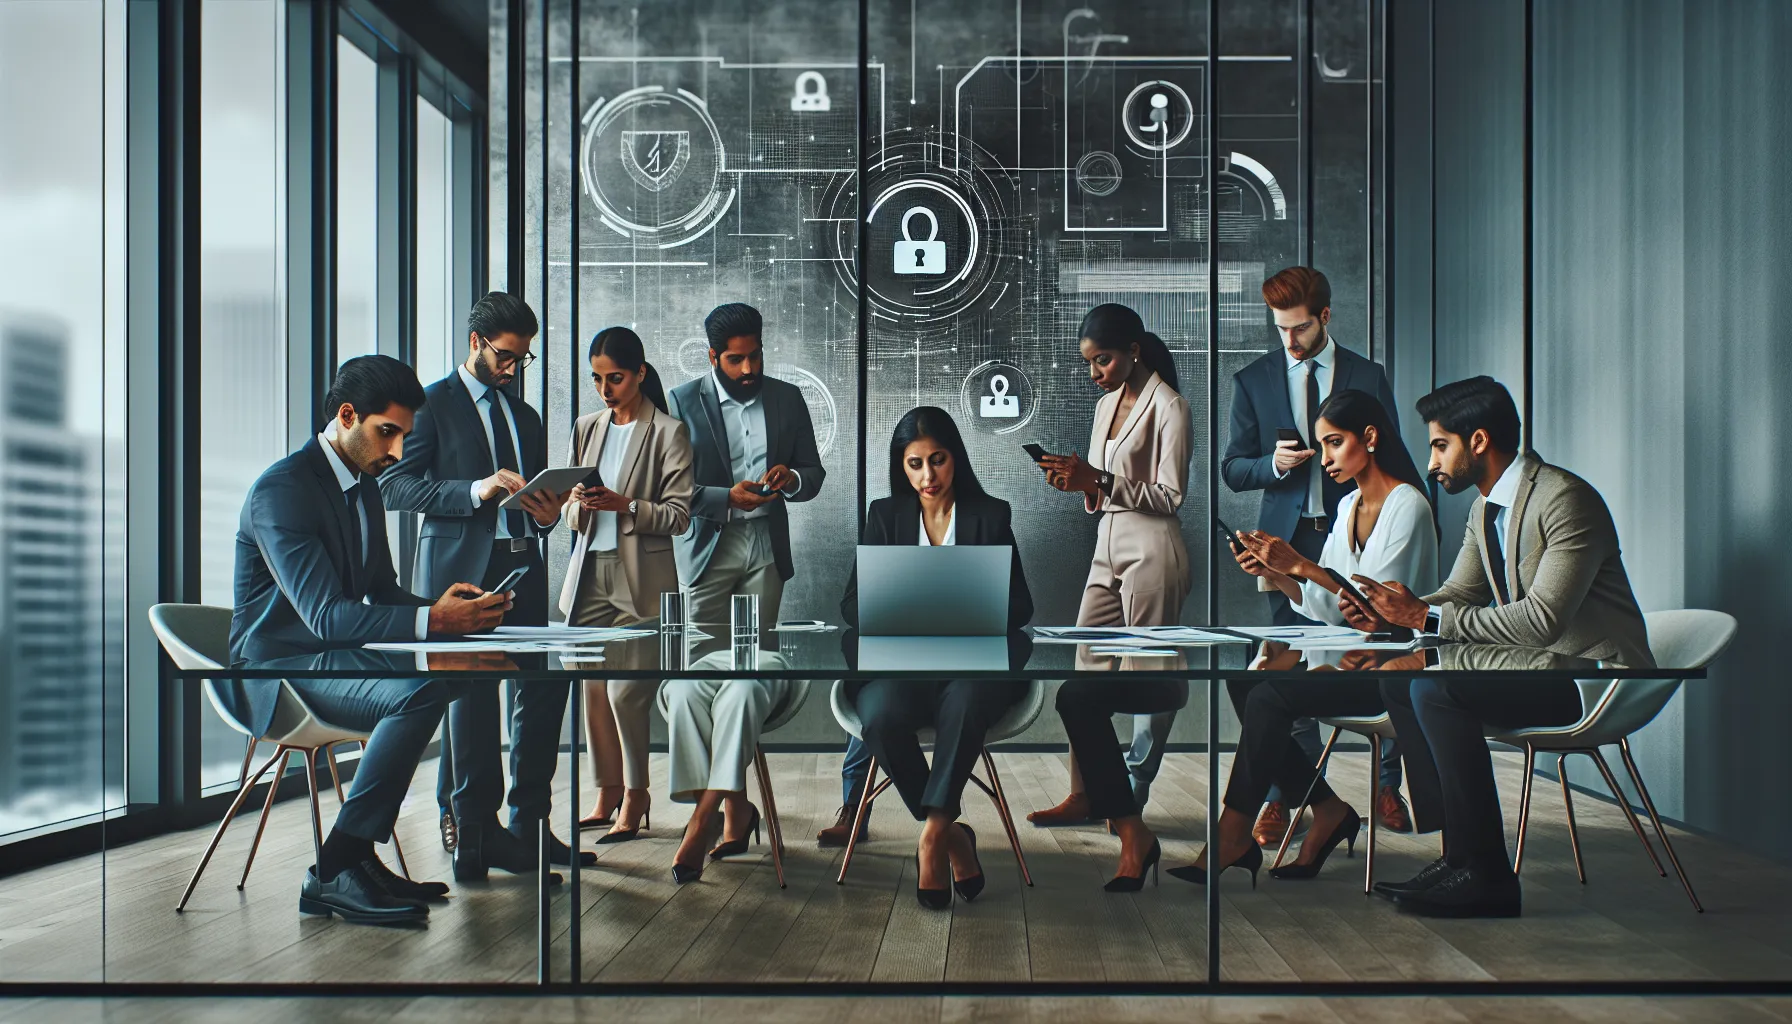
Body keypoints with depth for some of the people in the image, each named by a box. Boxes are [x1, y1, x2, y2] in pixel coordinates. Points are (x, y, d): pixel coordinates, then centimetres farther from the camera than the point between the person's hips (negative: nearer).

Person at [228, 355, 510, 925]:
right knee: (418, 692, -32)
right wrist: (434, 620, -36)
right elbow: (326, 616, -27)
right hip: (280, 671, -9)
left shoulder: (364, 486, 13)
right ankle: (334, 872, -22)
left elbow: (382, 593, 17)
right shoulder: (282, 490, -17)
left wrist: (438, 605, -6)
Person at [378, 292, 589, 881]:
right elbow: (395, 486, -9)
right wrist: (476, 490, -19)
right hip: (461, 568, -6)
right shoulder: (432, 405, 3)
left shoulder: (526, 417, 23)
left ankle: (528, 826, 11)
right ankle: (475, 832, 2)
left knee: (541, 688, 1)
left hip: (521, 566, 6)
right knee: (471, 692, -6)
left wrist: (547, 513, 4)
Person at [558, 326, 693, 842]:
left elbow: (679, 517, -7)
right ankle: (607, 795, 19)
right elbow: (571, 513, 16)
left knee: (625, 689, -9)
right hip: (590, 572, 5)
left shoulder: (669, 433, -3)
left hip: (642, 580, -5)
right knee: (594, 689, 7)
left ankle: (635, 799, 6)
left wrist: (624, 505, -20)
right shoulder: (586, 428, 13)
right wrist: (579, 504, -7)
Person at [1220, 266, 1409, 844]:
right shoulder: (1252, 381, 8)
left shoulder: (1367, 377, 7)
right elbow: (1233, 469, 8)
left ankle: (1388, 789, 13)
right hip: (1290, 541, 0)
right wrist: (1273, 464, -13)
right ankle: (1290, 795, 8)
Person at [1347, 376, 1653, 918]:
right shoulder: (1484, 510, 11)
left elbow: (1543, 619, -27)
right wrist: (1392, 615, -7)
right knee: (1399, 680, -3)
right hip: (1538, 665, 10)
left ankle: (1483, 874, -18)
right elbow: (1457, 594, 15)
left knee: (1436, 689, -25)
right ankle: (1450, 850, -3)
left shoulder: (1566, 500, -19)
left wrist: (1427, 617, -24)